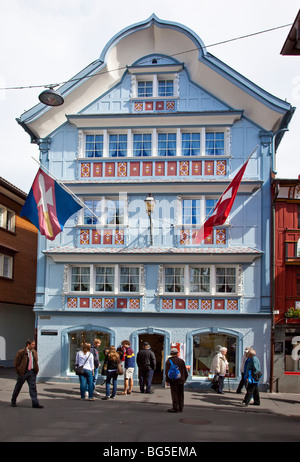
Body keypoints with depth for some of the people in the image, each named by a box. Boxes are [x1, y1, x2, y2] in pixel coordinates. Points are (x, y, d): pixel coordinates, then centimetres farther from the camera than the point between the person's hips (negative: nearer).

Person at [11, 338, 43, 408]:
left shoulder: (34, 353, 7)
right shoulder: (21, 352, -10)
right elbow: (16, 363, -6)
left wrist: (36, 371, 9)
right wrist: (18, 372, -7)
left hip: (32, 372, 4)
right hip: (23, 372, -4)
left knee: (33, 387, -3)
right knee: (18, 387, 10)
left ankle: (35, 403, -4)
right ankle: (13, 401, 28)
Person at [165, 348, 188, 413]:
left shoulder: (169, 361, -5)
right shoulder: (181, 361, 7)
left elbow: (167, 371, -8)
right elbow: (185, 371, 12)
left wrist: (167, 380, -2)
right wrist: (184, 379, 23)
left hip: (173, 380, -4)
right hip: (181, 380, 4)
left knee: (174, 394, -2)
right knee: (181, 395, 11)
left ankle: (175, 408, -4)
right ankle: (180, 408, 15)